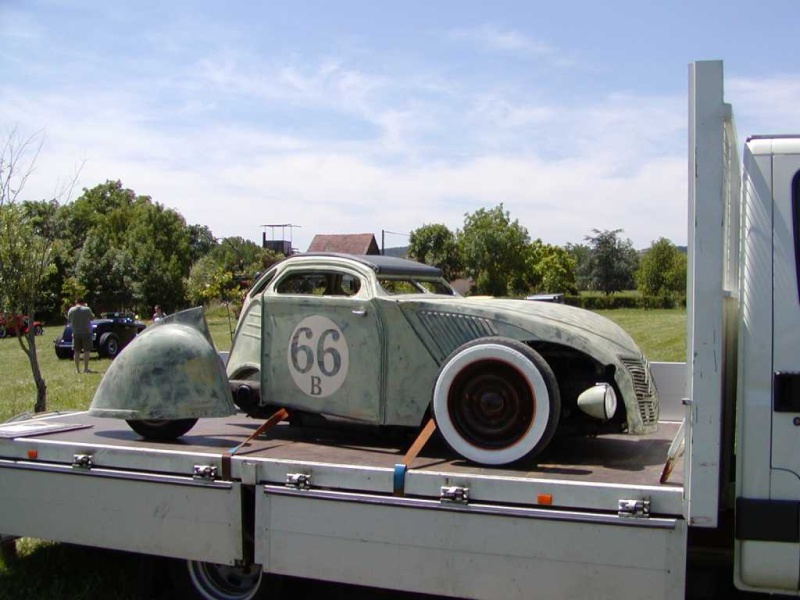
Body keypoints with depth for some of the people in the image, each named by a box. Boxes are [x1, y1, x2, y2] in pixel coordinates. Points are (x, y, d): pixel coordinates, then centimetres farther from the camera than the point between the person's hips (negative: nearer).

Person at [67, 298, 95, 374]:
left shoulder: (71, 310, 0)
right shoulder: (87, 309, -7)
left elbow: (69, 320, 11)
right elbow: (92, 318, 6)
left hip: (76, 333, 3)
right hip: (86, 333, -2)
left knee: (76, 351, 8)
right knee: (86, 351, 2)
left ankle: (77, 369, 10)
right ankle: (85, 368, 1)